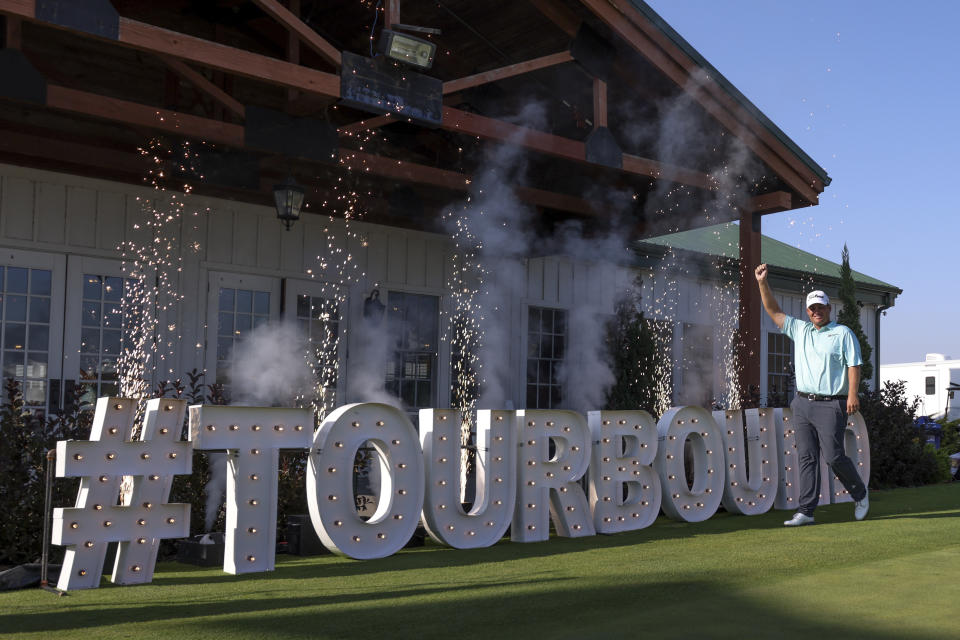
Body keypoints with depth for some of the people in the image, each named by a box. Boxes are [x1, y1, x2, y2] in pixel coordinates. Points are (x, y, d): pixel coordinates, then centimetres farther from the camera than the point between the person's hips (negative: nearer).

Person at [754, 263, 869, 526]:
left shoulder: (843, 334, 2)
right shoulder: (800, 330, 15)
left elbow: (854, 365, -5)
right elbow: (773, 311, 14)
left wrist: (852, 394, -18)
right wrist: (763, 283, 5)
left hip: (830, 405, -5)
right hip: (802, 403, 5)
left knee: (833, 456, -6)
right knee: (807, 457, 3)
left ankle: (860, 495, 19)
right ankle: (805, 511, 3)